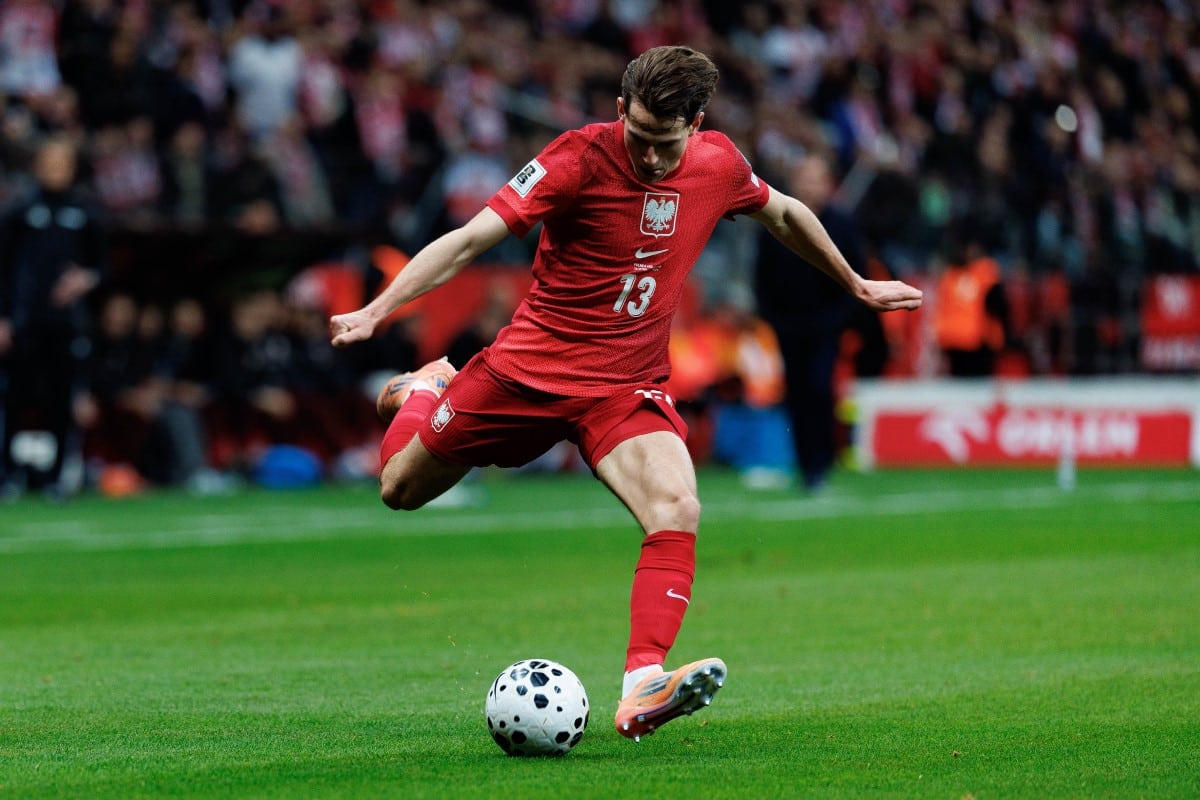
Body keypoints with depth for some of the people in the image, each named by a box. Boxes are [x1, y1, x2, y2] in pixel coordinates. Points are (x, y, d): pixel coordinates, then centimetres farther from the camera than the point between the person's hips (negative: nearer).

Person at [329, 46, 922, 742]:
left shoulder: (719, 164, -4)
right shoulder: (580, 157, -18)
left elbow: (785, 214, 19)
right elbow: (471, 239, -22)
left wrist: (858, 285, 29)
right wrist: (377, 311, -32)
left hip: (628, 387, 2)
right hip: (531, 365, -2)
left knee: (678, 510, -26)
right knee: (400, 489, 11)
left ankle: (643, 688, -33)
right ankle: (427, 390, 44)